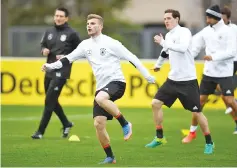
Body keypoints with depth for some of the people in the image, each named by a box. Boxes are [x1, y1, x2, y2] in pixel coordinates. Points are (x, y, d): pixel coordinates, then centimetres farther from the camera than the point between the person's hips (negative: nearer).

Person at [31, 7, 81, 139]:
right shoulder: (49, 32, 9)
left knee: (49, 101, -11)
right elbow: (43, 45, 21)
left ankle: (41, 131, -7)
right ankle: (66, 124, 36)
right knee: (52, 101, 15)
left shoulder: (71, 34, -6)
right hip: (49, 70, 7)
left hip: (61, 72, -7)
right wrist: (44, 50, -2)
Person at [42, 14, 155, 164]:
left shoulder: (111, 43, -6)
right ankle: (110, 157, 9)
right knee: (98, 124, -4)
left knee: (100, 98, -38)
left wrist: (147, 76, -3)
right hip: (101, 88, 6)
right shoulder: (86, 45, 10)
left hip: (116, 82, -6)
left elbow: (131, 58, -3)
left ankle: (125, 124, -20)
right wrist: (50, 66, -3)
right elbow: (68, 59, 12)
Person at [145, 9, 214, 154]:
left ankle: (209, 143, 11)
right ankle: (160, 137, 11)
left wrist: (163, 43, -30)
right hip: (173, 79, 7)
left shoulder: (184, 32, -14)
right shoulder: (169, 35, 10)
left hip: (188, 80, -7)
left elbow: (182, 48, -34)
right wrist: (158, 65, 44)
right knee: (156, 103, -1)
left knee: (196, 112, -4)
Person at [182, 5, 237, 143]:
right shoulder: (206, 31, 4)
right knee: (200, 101, 5)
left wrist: (214, 57, -25)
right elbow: (194, 48, 8)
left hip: (225, 73, -5)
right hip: (209, 72, 5)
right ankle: (193, 132, 15)